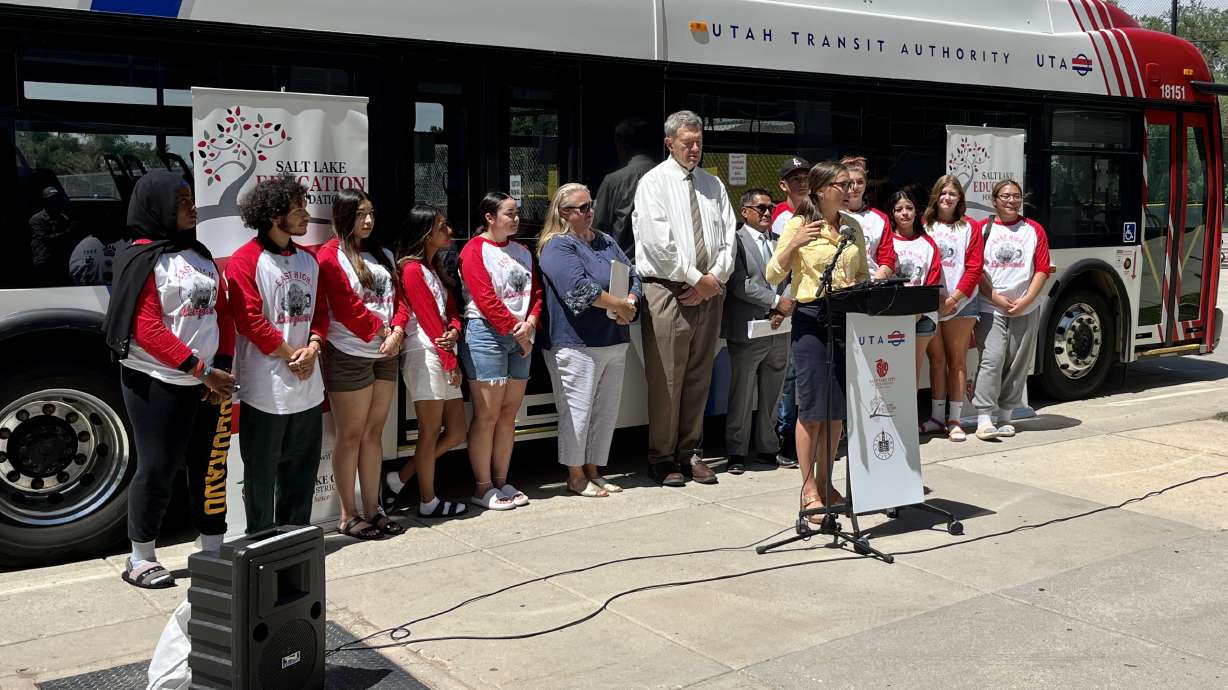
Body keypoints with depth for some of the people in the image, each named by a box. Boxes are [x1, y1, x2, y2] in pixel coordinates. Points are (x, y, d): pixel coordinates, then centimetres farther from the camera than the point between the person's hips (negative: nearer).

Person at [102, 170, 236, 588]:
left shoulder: (200, 257, 14)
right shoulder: (143, 259, -8)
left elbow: (223, 314, 13)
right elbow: (148, 329, -16)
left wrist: (222, 367, -2)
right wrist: (202, 370, -18)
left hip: (208, 384, 7)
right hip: (158, 384, -6)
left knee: (210, 468, 10)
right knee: (158, 470, 0)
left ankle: (212, 553, 21)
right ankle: (140, 561, 15)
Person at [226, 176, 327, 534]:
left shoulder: (308, 260, 12)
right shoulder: (245, 260, -10)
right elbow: (250, 319, -16)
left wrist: (312, 349, -4)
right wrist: (290, 354, -12)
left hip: (307, 383, 7)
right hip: (266, 387, -7)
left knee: (301, 467, 15)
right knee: (262, 470, 5)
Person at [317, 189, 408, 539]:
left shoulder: (381, 254, 16)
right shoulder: (331, 256, -7)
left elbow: (398, 296, 11)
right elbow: (345, 306, -15)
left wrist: (396, 332, -6)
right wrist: (380, 331, -11)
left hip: (385, 354, 7)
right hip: (349, 356, -7)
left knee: (374, 433, 10)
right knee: (351, 435, -1)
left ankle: (372, 509, 18)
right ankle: (348, 516, 7)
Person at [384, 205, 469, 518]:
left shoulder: (435, 268, 20)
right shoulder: (412, 269, -9)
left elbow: (451, 311, 13)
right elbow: (429, 320, -12)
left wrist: (455, 331, -10)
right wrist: (452, 363, -9)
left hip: (444, 357, 9)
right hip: (425, 355, -9)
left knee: (456, 432, 9)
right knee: (430, 432, -2)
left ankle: (398, 479, 18)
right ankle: (427, 502, 9)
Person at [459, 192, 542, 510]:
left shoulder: (522, 252, 17)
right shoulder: (475, 250, -6)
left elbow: (535, 291, 13)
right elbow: (486, 299, -14)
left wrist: (530, 323, -6)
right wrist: (515, 330, -12)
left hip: (520, 337, 7)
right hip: (487, 332, -7)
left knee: (508, 415, 9)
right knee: (487, 415, -5)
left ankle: (501, 482, 18)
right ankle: (483, 489, 2)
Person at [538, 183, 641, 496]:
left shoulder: (605, 241, 17)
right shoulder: (557, 246, -9)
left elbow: (632, 276, 12)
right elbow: (579, 287, -22)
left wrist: (631, 303, -9)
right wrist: (619, 304, -16)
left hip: (614, 341, 8)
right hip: (576, 344, -8)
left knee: (607, 410, 12)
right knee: (577, 410, -2)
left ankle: (593, 470, 24)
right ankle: (576, 476, 11)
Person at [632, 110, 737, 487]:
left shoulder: (712, 184, 15)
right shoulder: (654, 182, -2)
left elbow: (728, 234, 10)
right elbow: (658, 240, -12)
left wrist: (716, 277, -6)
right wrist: (695, 278, -12)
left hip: (709, 291, 5)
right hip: (668, 291, -5)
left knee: (699, 377, 10)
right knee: (666, 378, -3)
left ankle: (691, 452, 19)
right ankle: (663, 457, 7)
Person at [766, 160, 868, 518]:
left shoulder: (853, 227, 11)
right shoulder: (798, 225, -4)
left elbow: (863, 273, 20)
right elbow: (773, 276, -6)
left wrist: (859, 287, -2)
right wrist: (794, 244, -20)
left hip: (848, 318, 5)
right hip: (811, 317, -5)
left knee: (838, 408, 9)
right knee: (812, 407, -3)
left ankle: (825, 482, 21)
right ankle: (809, 487, 7)